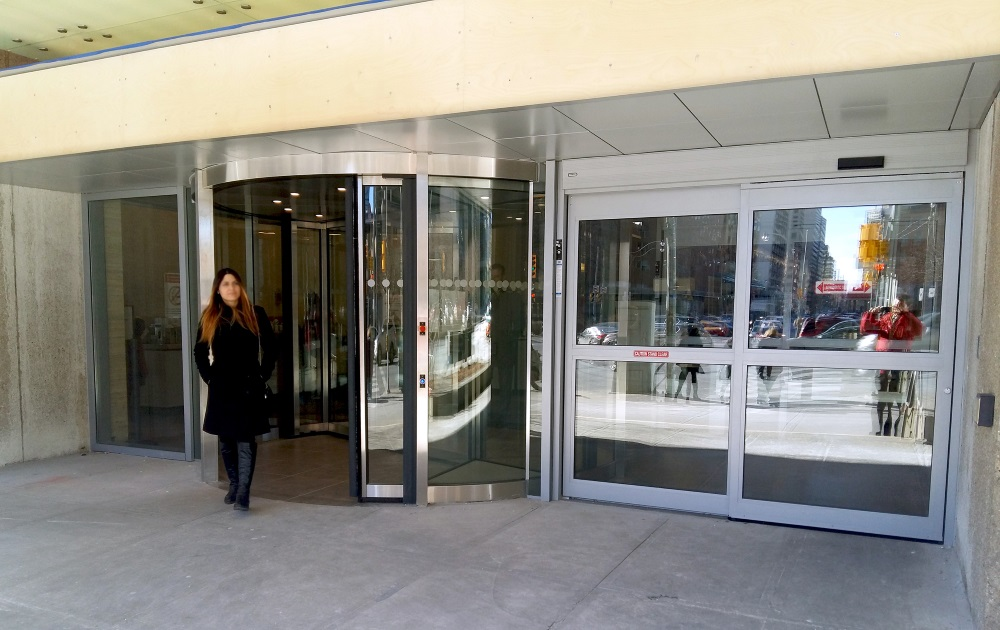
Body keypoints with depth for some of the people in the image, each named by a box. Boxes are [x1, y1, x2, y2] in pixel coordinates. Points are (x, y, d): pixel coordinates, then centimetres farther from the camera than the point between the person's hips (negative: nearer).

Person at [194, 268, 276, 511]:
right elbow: (200, 353, 15)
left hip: (249, 388, -2)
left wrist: (262, 376, -1)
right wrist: (208, 377, 6)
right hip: (221, 388, 3)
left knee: (245, 440, -7)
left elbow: (270, 348, 5)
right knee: (226, 440, 10)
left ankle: (243, 492, -9)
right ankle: (234, 484, 25)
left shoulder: (255, 315, 2)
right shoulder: (209, 318, 7)